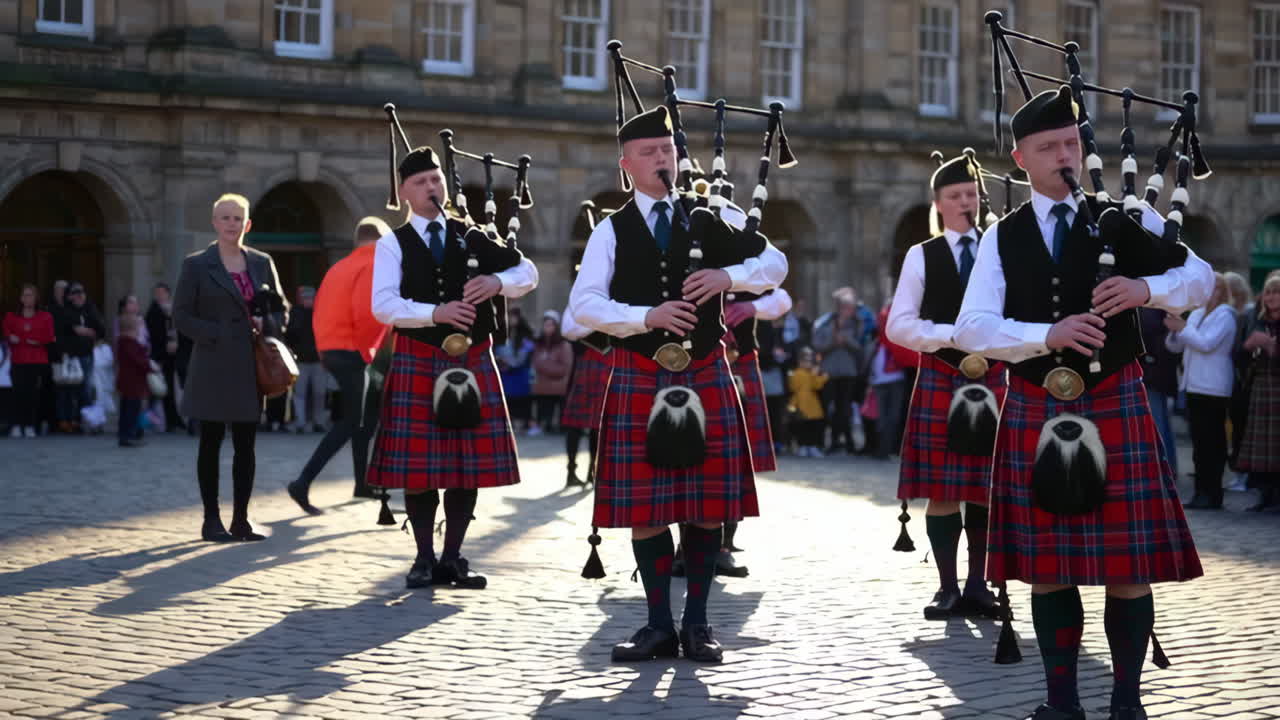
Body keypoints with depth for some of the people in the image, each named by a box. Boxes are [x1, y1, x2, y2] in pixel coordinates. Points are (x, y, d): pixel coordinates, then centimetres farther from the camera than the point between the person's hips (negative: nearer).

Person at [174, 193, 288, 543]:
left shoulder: (262, 263, 10)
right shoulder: (196, 265, 0)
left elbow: (280, 308, 16)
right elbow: (182, 316, -3)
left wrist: (266, 324, -5)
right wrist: (219, 334, -13)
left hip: (250, 368, 3)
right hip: (213, 367, -3)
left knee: (245, 446, 4)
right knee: (211, 444, 3)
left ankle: (241, 520, 10)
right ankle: (211, 520, 9)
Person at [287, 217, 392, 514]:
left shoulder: (340, 267, 17)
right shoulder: (375, 266, -9)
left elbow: (322, 311, 15)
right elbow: (367, 312, -22)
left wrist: (325, 350, 16)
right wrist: (366, 350, -11)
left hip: (329, 349, 9)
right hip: (351, 352, -9)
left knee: (377, 398, 20)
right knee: (352, 422, -5)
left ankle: (363, 482, 20)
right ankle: (304, 483, -16)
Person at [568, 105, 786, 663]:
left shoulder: (709, 221, 9)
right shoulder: (611, 231, 5)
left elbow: (775, 264, 10)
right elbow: (584, 304, -5)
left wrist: (729, 276, -9)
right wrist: (646, 317, -18)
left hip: (705, 379, 1)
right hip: (638, 380, -1)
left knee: (708, 505, 1)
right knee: (644, 508, 0)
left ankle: (697, 622, 12)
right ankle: (659, 624, 11)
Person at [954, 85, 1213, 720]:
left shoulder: (1123, 219, 5)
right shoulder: (1002, 238, 7)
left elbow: (1201, 279, 5)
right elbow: (971, 329, -3)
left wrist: (1146, 288, -16)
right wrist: (1047, 335, -19)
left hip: (1114, 403, -1)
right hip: (1035, 410, 1)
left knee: (1128, 562, -2)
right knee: (1048, 562, 5)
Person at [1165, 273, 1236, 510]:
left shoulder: (1224, 316, -7)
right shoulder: (1196, 314, 16)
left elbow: (1206, 343, -19)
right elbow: (1175, 346, 18)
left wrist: (1183, 328, -12)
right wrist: (1175, 330, -1)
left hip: (1213, 389, -8)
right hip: (1195, 385, 8)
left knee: (1210, 443, -7)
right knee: (1200, 441, 9)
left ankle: (1211, 495, -6)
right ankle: (1203, 492, 13)